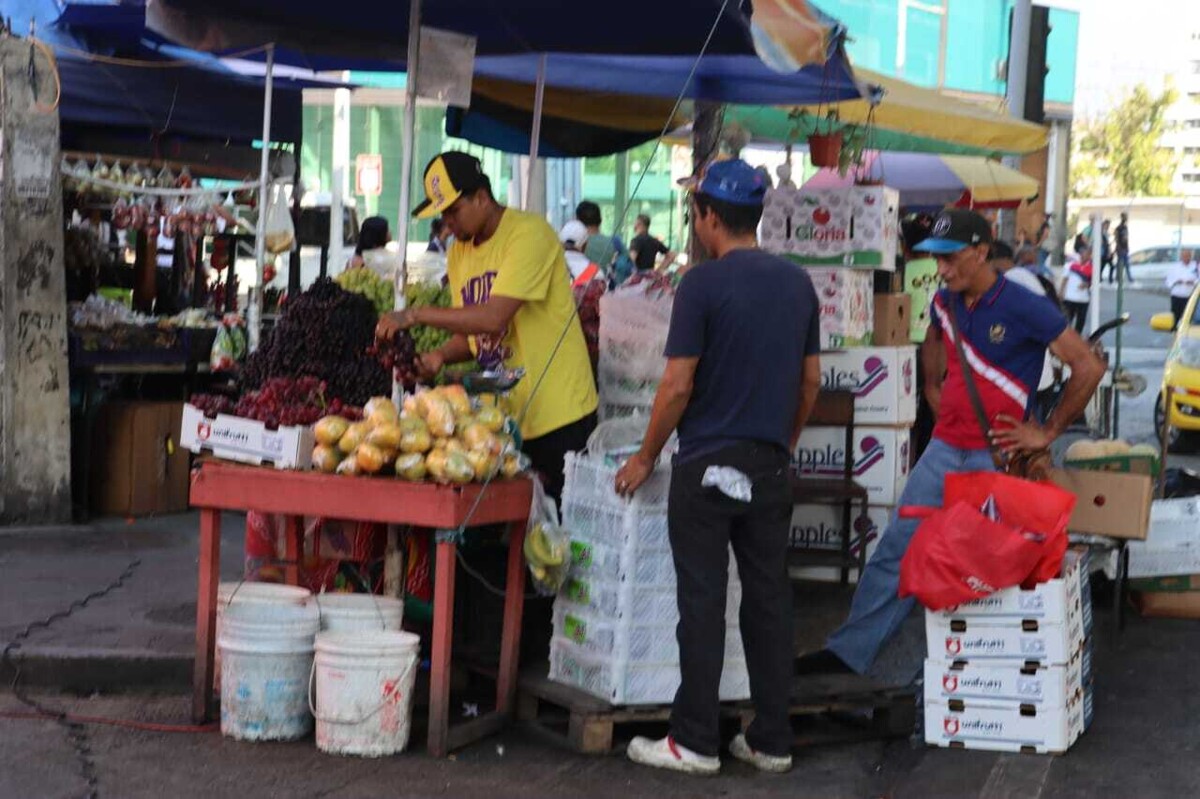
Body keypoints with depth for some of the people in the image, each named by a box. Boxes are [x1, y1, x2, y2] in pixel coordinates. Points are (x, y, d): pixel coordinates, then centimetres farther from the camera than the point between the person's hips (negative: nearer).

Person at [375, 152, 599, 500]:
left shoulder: (528, 233, -13)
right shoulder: (459, 252, 12)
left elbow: (495, 318, -24)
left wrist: (415, 314, -22)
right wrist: (441, 355, -7)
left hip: (558, 416, -7)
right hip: (502, 418, 7)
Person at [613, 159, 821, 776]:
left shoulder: (703, 284, -11)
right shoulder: (797, 284, 7)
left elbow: (678, 386, -13)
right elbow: (811, 381, 12)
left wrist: (646, 457, -1)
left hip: (708, 464, -5)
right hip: (771, 467, 5)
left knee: (702, 602, 1)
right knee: (769, 599, 9)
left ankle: (696, 741, 6)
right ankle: (772, 741, 15)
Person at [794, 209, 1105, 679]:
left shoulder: (1023, 308, -13)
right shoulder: (946, 304, 7)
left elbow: (1089, 367, -12)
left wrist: (1047, 433, -9)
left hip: (997, 457, -6)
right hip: (945, 449, 6)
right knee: (896, 549, 5)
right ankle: (850, 651, 9)